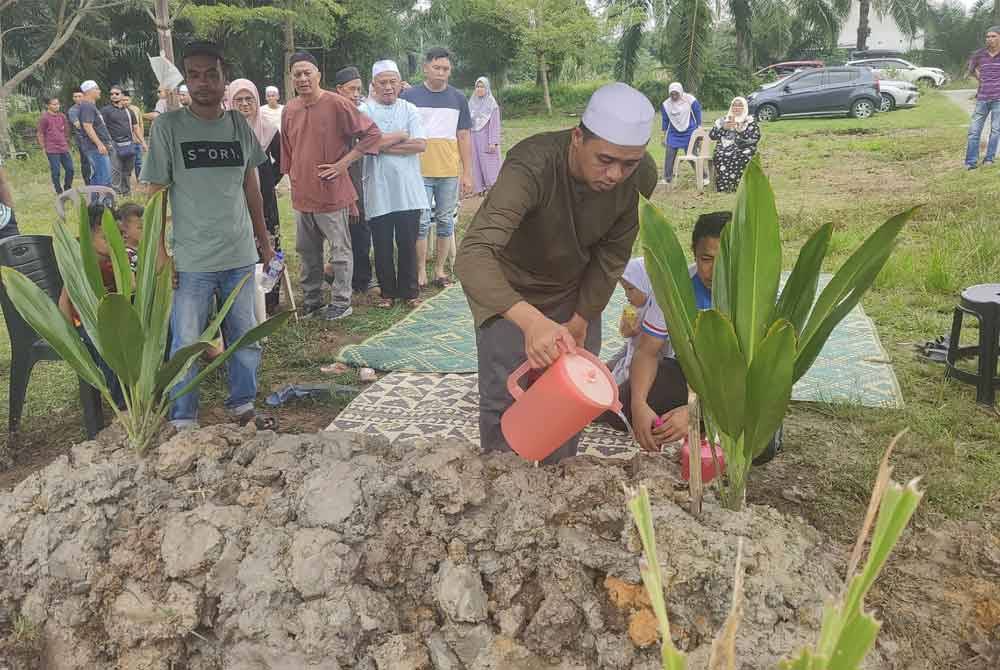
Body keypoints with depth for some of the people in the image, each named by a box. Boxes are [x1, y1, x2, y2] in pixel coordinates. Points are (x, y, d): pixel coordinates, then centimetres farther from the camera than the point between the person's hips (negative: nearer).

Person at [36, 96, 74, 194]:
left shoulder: (62, 116, 9)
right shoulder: (44, 118, -7)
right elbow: (40, 134, -3)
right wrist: (43, 148, -3)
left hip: (64, 149, 6)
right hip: (52, 150, -5)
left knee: (70, 169, 7)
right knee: (56, 172, -1)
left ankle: (68, 190, 23)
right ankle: (59, 193, 9)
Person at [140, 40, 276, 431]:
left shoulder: (239, 125, 5)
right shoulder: (168, 126, -6)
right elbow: (156, 193, -5)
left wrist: (263, 239, 15)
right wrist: (159, 253, -9)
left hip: (241, 256, 4)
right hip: (191, 262, -4)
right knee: (187, 343, 3)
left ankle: (243, 407, 31)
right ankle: (183, 423, 18)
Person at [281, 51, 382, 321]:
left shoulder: (337, 104, -11)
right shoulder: (289, 110, 6)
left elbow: (372, 133, -12)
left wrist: (343, 163, -13)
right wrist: (294, 181, 16)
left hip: (332, 194, -6)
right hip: (301, 195, 6)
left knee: (340, 250, 4)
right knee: (306, 250, 16)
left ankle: (341, 302, 15)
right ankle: (311, 300, 29)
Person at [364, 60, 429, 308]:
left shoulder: (409, 109, 7)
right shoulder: (366, 110, 1)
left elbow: (420, 145, -7)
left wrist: (384, 145, -11)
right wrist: (401, 136, -7)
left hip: (409, 191, 1)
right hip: (378, 192, -1)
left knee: (408, 244, 6)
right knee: (383, 246, 7)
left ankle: (409, 291, 19)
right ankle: (387, 292, 21)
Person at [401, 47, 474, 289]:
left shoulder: (458, 99, 8)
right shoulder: (410, 96, 1)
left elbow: (464, 138, 9)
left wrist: (467, 173, 5)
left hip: (450, 171, 2)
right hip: (419, 171, -2)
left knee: (446, 221, 8)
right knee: (421, 222, 1)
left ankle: (440, 269, 19)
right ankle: (421, 271, 11)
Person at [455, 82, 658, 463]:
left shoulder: (642, 177, -23)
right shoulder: (532, 166, -38)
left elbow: (612, 256, -9)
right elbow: (472, 257, -50)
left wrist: (581, 320, -7)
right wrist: (531, 321, -63)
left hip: (574, 289, 4)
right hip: (508, 290, -4)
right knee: (504, 399, -2)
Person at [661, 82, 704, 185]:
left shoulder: (690, 100, -12)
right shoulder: (666, 104, -4)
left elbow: (698, 113, -1)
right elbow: (665, 120, 7)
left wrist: (699, 129, 0)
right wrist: (664, 136, 10)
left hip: (689, 133, -3)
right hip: (673, 134, 3)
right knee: (669, 156, -3)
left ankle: (704, 177, 11)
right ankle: (667, 179, 9)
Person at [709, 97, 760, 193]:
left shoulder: (750, 121, 12)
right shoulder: (723, 120, 19)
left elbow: (756, 137, -2)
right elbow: (711, 135, 10)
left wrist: (741, 130, -15)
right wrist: (723, 128, -6)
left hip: (743, 149, -2)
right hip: (725, 149, 2)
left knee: (741, 158, -36)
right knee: (719, 156, -32)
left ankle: (737, 186, -31)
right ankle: (723, 187, -31)